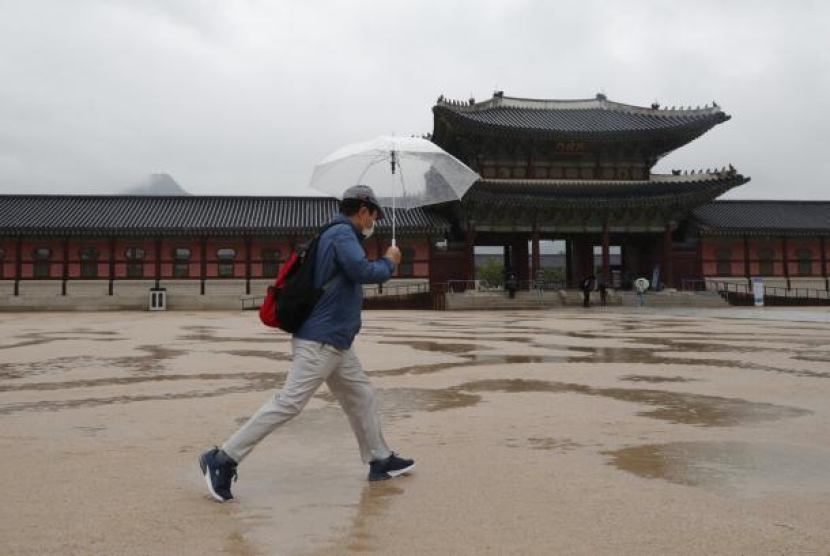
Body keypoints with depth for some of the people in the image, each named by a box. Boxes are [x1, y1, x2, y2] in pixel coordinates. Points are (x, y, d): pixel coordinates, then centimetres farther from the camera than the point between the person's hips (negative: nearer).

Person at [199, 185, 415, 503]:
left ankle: (380, 460, 27)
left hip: (335, 343, 11)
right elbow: (364, 272, -24)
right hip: (320, 341, -11)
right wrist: (389, 262, -6)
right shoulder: (342, 233, -12)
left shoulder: (339, 235, 18)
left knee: (361, 396, 16)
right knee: (289, 403, -10)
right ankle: (223, 459, -4)